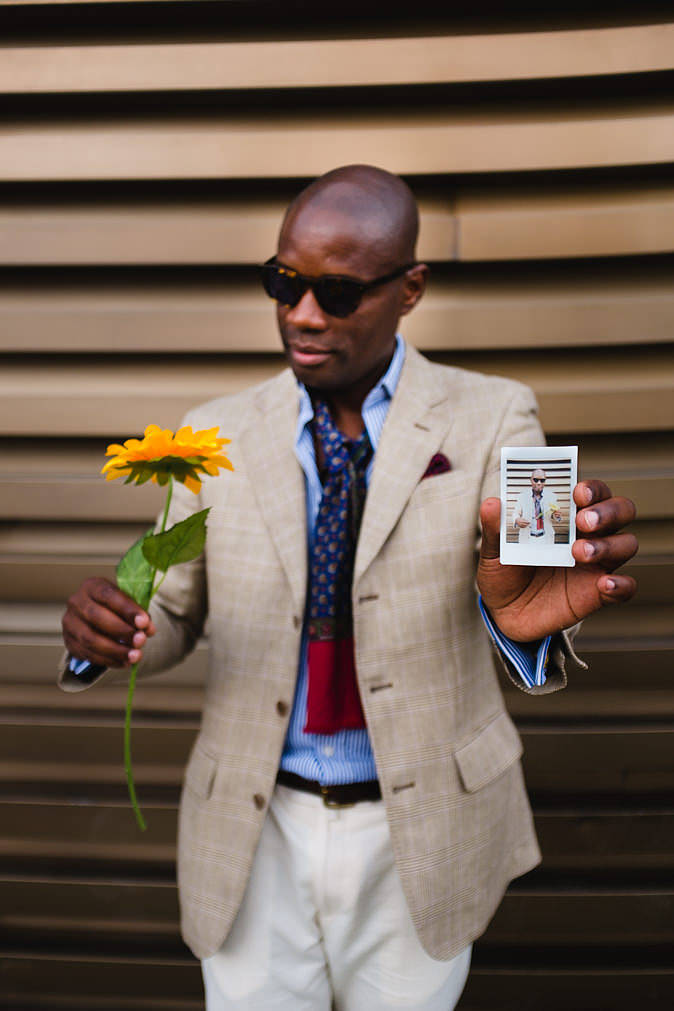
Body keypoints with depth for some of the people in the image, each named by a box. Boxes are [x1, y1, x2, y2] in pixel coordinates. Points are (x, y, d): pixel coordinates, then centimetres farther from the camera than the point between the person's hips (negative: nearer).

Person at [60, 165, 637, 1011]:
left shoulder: (488, 419, -9)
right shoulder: (220, 434, -4)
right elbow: (175, 616, 1)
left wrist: (529, 613, -48)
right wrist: (104, 626, -22)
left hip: (418, 829, -1)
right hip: (255, 828, 1)